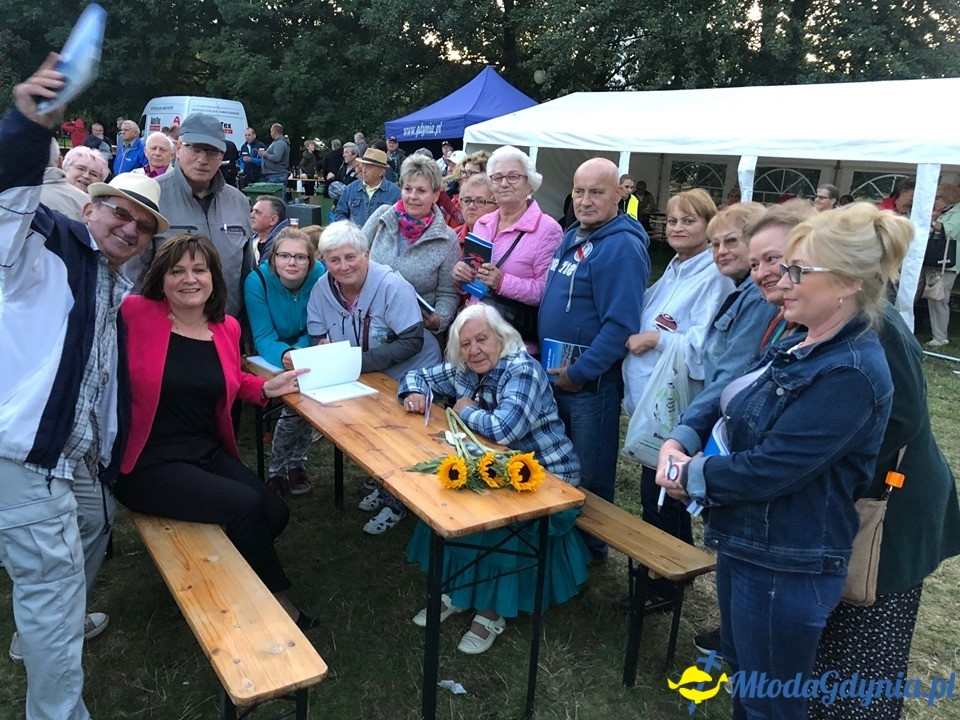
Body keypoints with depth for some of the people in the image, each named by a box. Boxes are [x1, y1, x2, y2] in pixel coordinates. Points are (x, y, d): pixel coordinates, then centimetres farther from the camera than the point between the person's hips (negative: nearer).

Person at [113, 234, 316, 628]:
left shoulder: (227, 328, 6)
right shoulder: (134, 314, -11)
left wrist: (268, 388, 10)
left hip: (208, 452, 7)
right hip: (146, 463, -6)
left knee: (275, 514, -8)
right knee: (244, 505, -23)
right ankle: (274, 600, 4)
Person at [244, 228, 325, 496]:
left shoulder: (319, 275, -17)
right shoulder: (257, 280, -21)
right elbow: (263, 338, -24)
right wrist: (284, 355, -46)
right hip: (271, 359, -2)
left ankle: (286, 466, 1)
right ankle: (286, 465, 1)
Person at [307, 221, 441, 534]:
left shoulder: (392, 285, -22)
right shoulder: (322, 289, -6)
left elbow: (412, 343, -26)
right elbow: (317, 336, 2)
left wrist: (360, 360, -32)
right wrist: (325, 347, -23)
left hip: (410, 377, -5)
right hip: (366, 380, 5)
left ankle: (396, 501, 11)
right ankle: (383, 486, 21)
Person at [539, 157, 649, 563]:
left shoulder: (622, 247, -19)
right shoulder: (573, 236, 10)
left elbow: (620, 325, -25)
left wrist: (578, 373, -22)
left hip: (592, 382, -9)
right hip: (557, 373, 9)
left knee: (590, 474, 8)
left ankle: (591, 547, 28)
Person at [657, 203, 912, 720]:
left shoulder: (849, 374, -25)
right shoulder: (797, 347, 6)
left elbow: (770, 468, -28)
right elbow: (727, 404, 11)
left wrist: (689, 476, -14)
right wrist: (680, 441, -7)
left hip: (786, 567, -9)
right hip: (746, 543, 9)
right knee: (741, 678, 28)